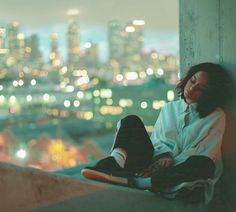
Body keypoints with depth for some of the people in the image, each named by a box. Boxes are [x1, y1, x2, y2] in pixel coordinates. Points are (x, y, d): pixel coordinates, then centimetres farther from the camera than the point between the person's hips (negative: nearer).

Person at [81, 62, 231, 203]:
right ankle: (117, 161, -44)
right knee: (131, 121, -13)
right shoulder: (169, 108, 21)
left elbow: (205, 153, -4)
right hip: (158, 163, 3)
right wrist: (166, 155, -11)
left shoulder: (216, 117, 8)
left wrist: (170, 162, -17)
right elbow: (157, 140, 12)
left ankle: (134, 180, -43)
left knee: (204, 164, -39)